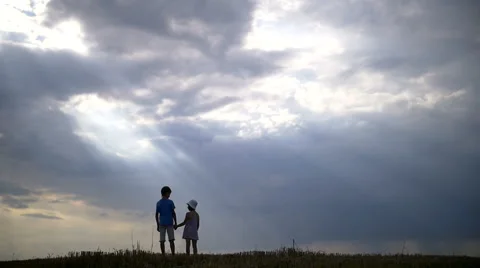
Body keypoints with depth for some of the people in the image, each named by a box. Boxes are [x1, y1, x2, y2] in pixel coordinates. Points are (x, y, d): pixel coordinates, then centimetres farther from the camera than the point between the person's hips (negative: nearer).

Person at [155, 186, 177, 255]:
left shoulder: (158, 203, 4)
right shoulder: (170, 202, -5)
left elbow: (156, 215, 2)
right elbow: (173, 213, -7)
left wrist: (158, 225, 8)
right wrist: (175, 223, 0)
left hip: (161, 224, 2)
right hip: (170, 223, -2)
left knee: (162, 240, 2)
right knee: (171, 240, 0)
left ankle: (163, 255, -3)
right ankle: (173, 255, -5)